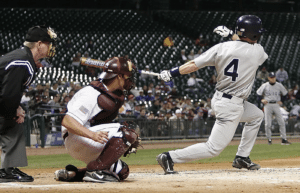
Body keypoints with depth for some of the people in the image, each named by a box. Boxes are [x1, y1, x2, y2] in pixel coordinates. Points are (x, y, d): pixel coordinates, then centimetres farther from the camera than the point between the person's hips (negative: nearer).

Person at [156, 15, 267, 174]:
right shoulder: (257, 51, -12)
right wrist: (232, 35, 13)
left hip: (219, 99, 8)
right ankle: (170, 157, -12)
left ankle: (242, 158, 30)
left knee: (257, 115, 28)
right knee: (214, 148, -5)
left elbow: (194, 65, -7)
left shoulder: (221, 48, -4)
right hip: (231, 107, -8)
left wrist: (171, 73, 1)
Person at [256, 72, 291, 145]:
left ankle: (284, 139, -4)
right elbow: (258, 93, 9)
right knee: (268, 124, -4)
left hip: (276, 105, 1)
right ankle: (269, 139, 10)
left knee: (282, 122, -7)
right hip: (267, 105, -1)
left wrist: (281, 101, 5)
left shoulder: (279, 85, 5)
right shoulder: (264, 86, 1)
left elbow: (285, 93, 15)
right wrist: (262, 100, -5)